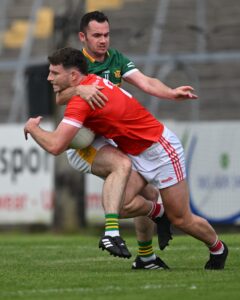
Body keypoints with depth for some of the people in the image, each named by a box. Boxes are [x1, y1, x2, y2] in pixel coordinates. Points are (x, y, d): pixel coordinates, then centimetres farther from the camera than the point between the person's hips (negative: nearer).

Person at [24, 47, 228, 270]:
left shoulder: (81, 99, -27)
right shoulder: (92, 81, -1)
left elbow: (55, 146, -30)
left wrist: (33, 127, -12)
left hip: (160, 150, -8)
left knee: (181, 219, 3)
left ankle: (217, 249, 29)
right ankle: (156, 212, 17)